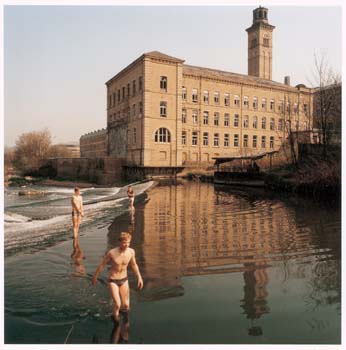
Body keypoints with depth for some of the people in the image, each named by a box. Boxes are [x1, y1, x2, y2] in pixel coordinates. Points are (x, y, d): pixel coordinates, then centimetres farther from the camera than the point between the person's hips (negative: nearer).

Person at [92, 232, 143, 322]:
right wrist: (95, 276, 4)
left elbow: (134, 265, 4)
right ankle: (115, 315, 20)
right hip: (113, 281, -3)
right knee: (117, 305, -15)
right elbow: (102, 264, -9)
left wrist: (139, 277, 6)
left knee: (126, 306, 7)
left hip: (124, 280, 3)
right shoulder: (112, 253, -26)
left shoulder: (131, 251, -16)